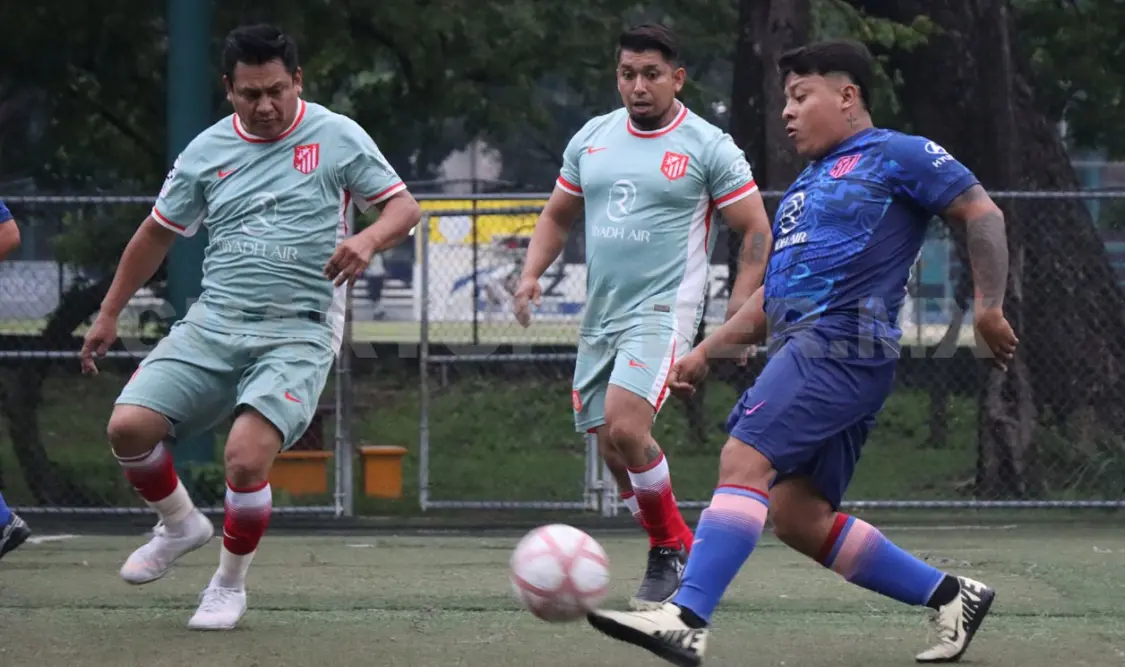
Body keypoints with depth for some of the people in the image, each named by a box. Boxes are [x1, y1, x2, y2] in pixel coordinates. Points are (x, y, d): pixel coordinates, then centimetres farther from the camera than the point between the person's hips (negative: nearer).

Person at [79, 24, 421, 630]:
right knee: (129, 426, -14)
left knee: (247, 457, -24)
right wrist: (109, 314, 22)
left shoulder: (338, 138, -1)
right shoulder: (207, 150, 8)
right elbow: (158, 233, 20)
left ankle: (229, 585, 3)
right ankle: (180, 525, 17)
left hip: (298, 333, -4)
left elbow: (404, 207, 0)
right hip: (213, 324, 4)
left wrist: (368, 239, -22)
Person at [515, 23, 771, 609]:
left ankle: (667, 552, -7)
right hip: (600, 315, 7)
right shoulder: (592, 138, 10)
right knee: (612, 449, 8)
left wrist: (738, 316, -10)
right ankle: (680, 550, 25)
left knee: (624, 426, -24)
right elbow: (557, 215, 22)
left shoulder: (709, 147, -5)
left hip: (663, 311, -7)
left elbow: (756, 232, -3)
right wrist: (531, 273, 5)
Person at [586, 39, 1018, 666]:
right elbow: (776, 295, 32)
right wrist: (707, 351, 24)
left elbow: (982, 213, -2)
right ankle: (951, 595, 12)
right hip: (805, 351, 10)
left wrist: (989, 307, -11)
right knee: (798, 516, 4)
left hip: (842, 345, -10)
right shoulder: (805, 187, 29)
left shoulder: (898, 156, 3)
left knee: (745, 458, -22)